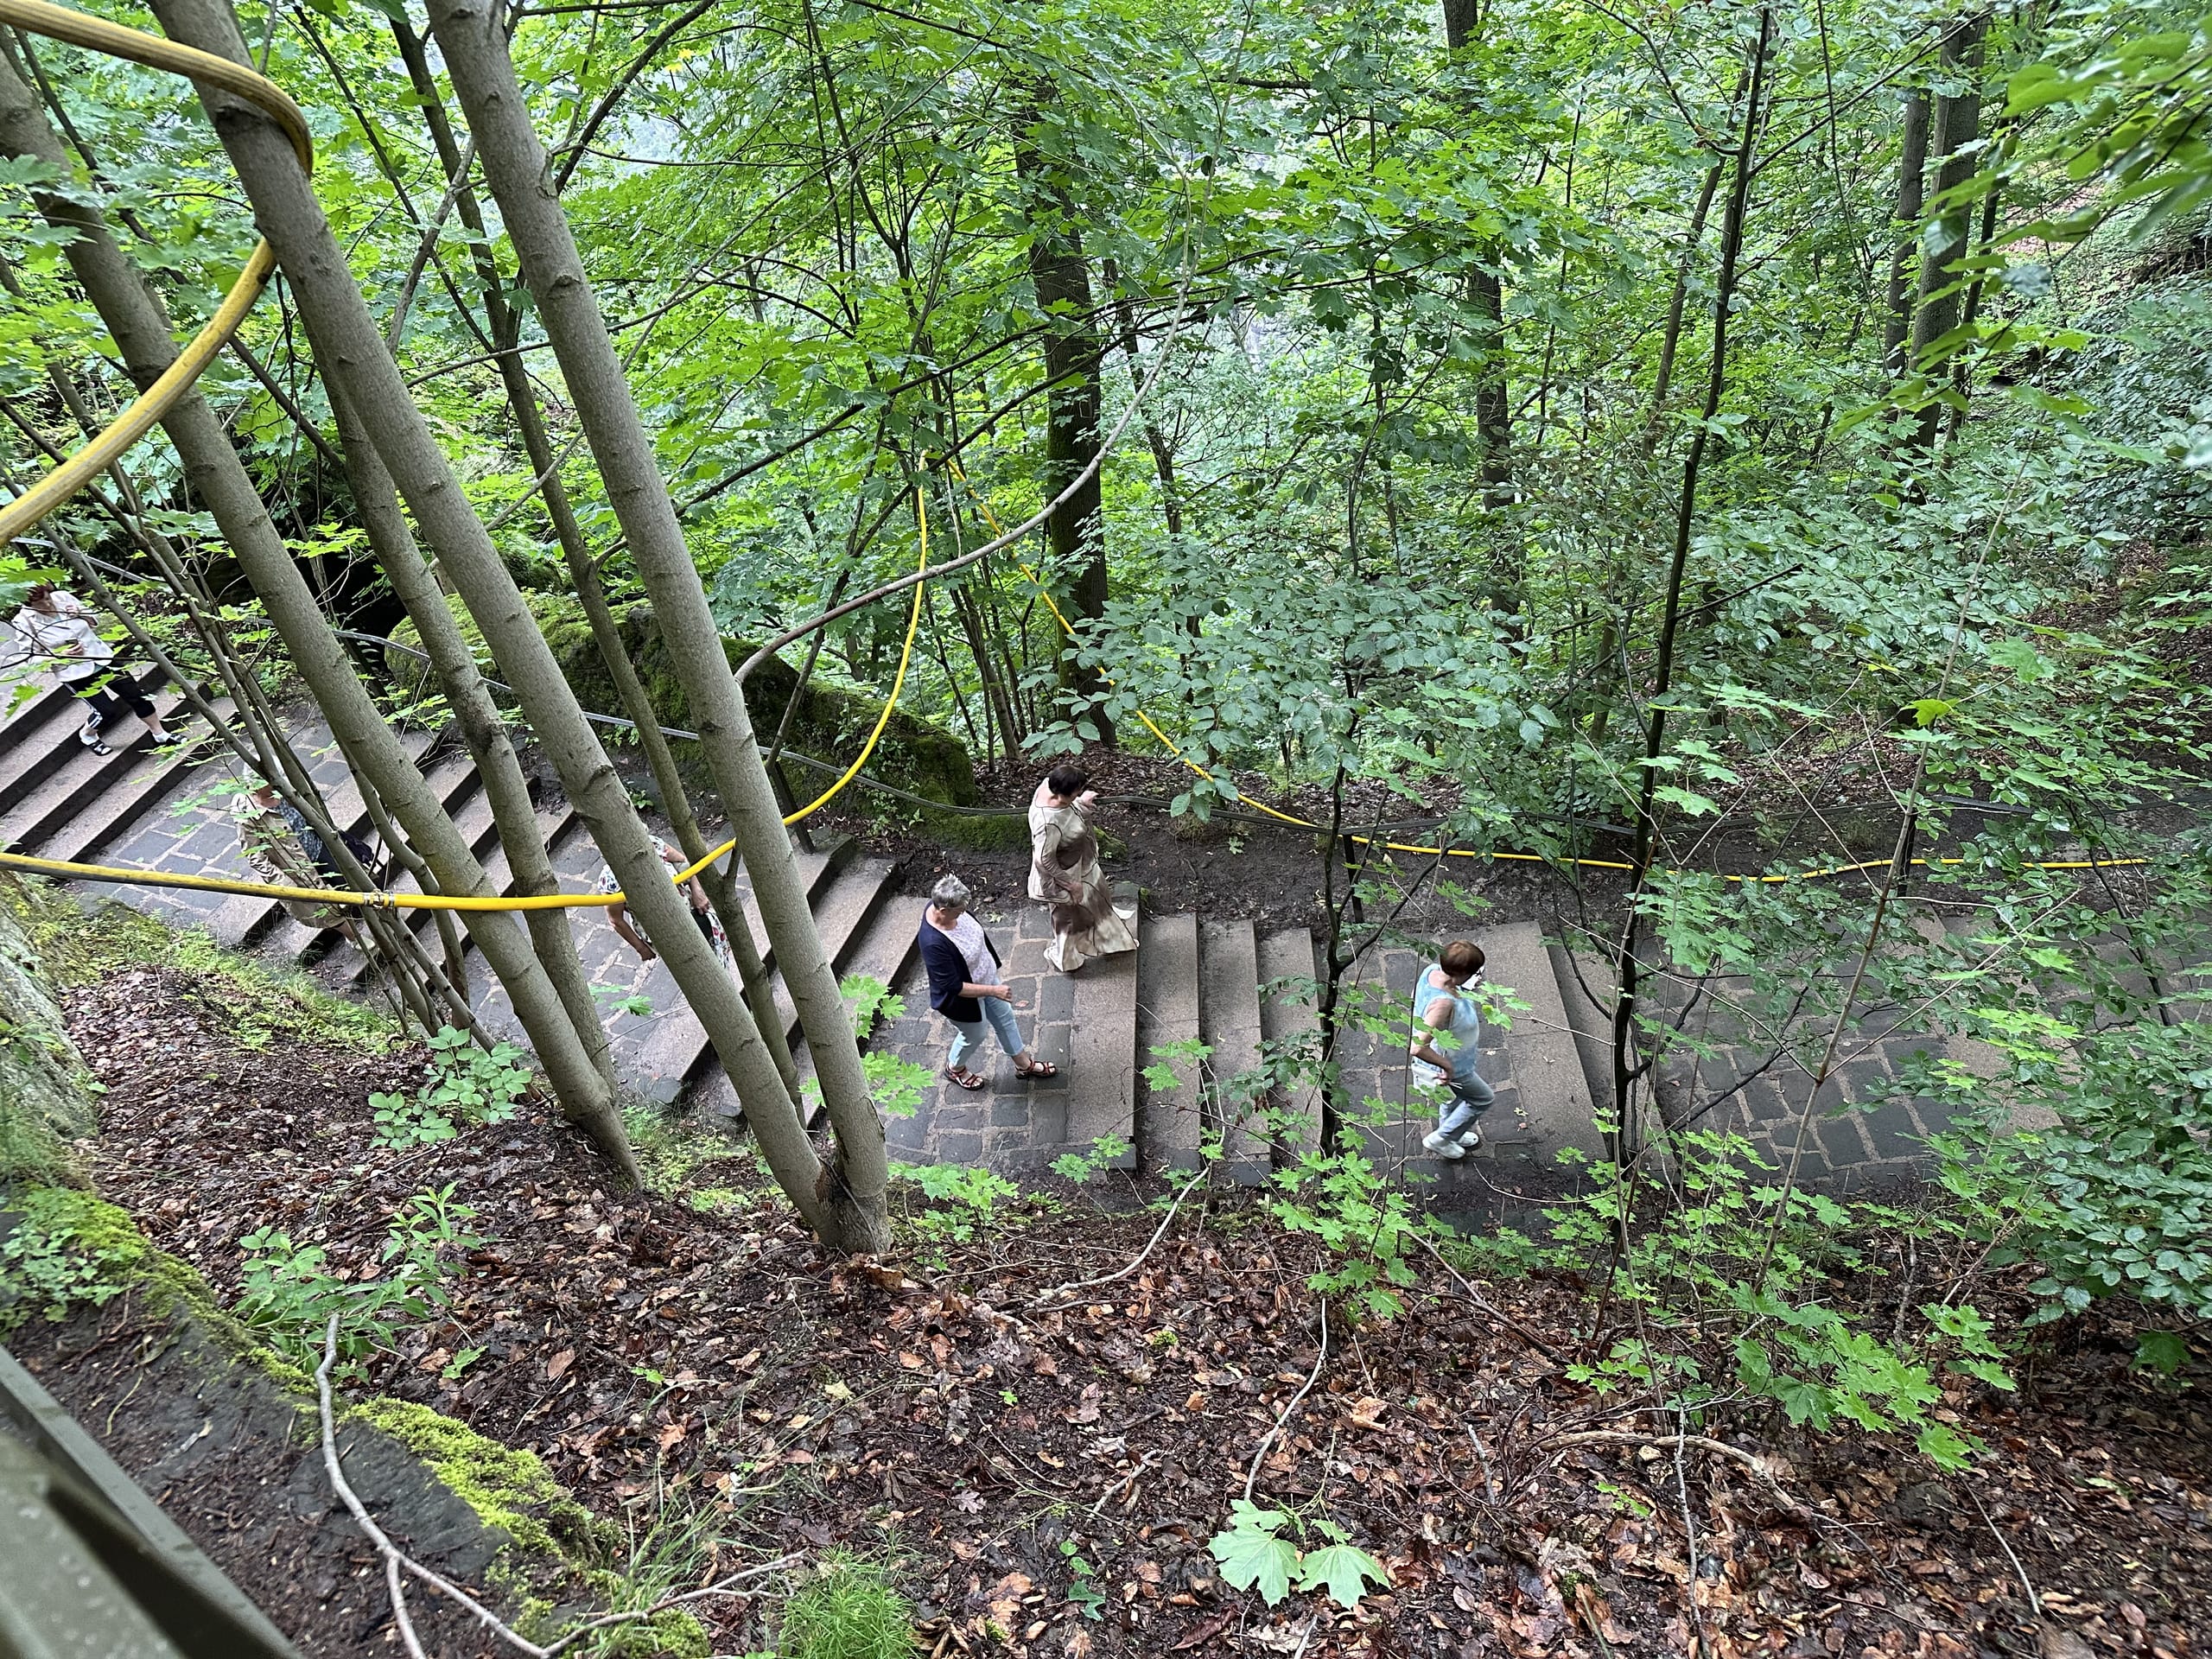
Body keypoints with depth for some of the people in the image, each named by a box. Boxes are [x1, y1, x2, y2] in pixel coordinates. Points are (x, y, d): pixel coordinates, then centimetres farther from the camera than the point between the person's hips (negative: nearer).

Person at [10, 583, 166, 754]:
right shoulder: (24, 621, -15)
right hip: (74, 673, -4)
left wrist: (82, 615, -14)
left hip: (102, 657, 4)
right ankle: (87, 735, 30)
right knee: (106, 710, -3)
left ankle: (160, 735, 23)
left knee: (136, 695, 6)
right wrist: (60, 655, -23)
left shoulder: (62, 597, -7)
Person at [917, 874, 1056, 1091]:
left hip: (986, 975, 7)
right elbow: (953, 987, -33)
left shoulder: (943, 905, -19)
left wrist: (994, 966, 15)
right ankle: (954, 1068, 52)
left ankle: (1024, 1063, 48)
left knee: (1005, 1017, 24)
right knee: (974, 1036, 20)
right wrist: (993, 991, -31)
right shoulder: (933, 943, -42)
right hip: (963, 998, -7)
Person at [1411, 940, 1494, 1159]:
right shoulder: (1443, 1003, -45)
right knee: (1483, 1099, 20)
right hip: (1450, 1068, -8)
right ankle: (1439, 1139, 34)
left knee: (1454, 1097, 34)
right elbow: (1418, 1048, -44)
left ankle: (1452, 1135, 61)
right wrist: (1447, 1066, -29)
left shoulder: (1432, 970, -20)